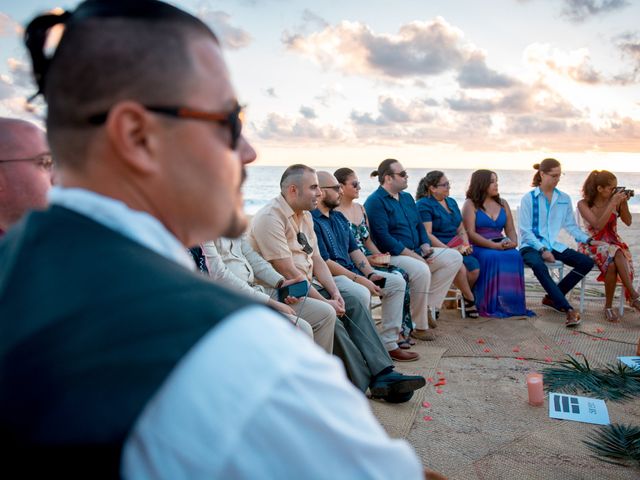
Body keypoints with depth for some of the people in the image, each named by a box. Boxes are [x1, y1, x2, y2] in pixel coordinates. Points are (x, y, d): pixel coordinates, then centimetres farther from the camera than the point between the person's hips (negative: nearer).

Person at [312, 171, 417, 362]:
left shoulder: (339, 217, 17)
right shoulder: (311, 221, -14)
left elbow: (354, 249, 16)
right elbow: (324, 262, -20)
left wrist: (370, 274, 0)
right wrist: (359, 279, -19)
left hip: (351, 272, 10)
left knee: (397, 282, 4)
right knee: (362, 293, -36)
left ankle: (388, 344, 3)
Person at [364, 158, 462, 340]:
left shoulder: (407, 197, 18)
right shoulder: (375, 202, -11)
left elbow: (420, 225, 22)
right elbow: (383, 238, -19)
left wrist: (425, 247, 0)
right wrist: (412, 255, -20)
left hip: (416, 251, 9)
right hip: (390, 255, -9)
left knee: (454, 257, -1)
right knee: (421, 270, -35)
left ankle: (427, 304, -4)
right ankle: (418, 326, -20)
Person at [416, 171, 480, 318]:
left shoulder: (451, 202, 19)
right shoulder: (423, 205, -5)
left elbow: (461, 229, 21)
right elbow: (426, 234, -14)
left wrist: (466, 245, 0)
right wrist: (448, 250, -20)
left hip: (456, 248, 7)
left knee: (474, 267, -20)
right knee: (459, 266, -31)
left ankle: (465, 296, 5)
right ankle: (470, 299, -7)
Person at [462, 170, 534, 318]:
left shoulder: (503, 203, 20)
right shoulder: (471, 204, 3)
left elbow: (511, 230, 16)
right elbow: (470, 233, -9)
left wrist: (513, 242, -8)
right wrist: (494, 245, -19)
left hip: (502, 246, 4)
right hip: (479, 248, -4)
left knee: (514, 256, -28)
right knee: (493, 257, -36)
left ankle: (513, 304, -24)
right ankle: (492, 306, -30)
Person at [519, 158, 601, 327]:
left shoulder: (564, 199, 11)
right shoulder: (528, 198, -3)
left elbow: (571, 226, 14)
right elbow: (525, 230, -7)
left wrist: (588, 240, -3)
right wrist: (542, 250, -18)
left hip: (553, 245, 5)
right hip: (531, 246, -5)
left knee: (586, 262, -13)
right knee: (539, 266, -37)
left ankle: (553, 298, -3)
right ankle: (568, 310, -36)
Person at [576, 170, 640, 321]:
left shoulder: (615, 200, 0)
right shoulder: (583, 204, -7)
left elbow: (628, 222, 7)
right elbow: (598, 225, -21)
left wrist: (624, 203, -8)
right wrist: (613, 203, -23)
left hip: (613, 243, 2)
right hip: (593, 245, -2)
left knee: (613, 264, -34)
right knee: (615, 254, -35)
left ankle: (608, 306, -28)